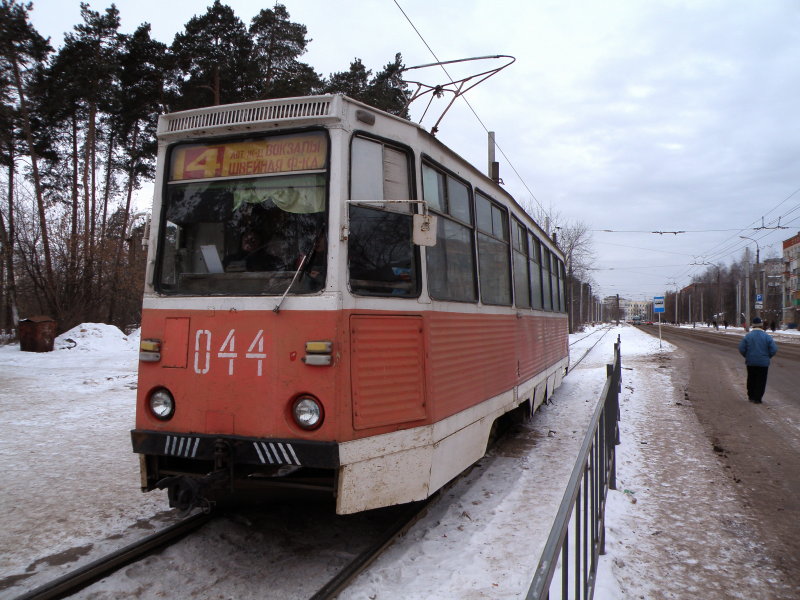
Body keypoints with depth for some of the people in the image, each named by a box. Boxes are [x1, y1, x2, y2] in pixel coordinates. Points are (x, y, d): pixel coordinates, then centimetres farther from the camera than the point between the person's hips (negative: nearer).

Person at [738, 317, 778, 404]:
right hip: (763, 363, -1)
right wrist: (767, 357, 8)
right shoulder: (767, 336, -7)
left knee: (751, 379, 16)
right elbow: (774, 350, -9)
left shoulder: (747, 336, -6)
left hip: (750, 362, 2)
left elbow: (741, 349, -9)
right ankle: (757, 398, 6)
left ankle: (751, 396, 25)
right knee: (761, 381, 6)